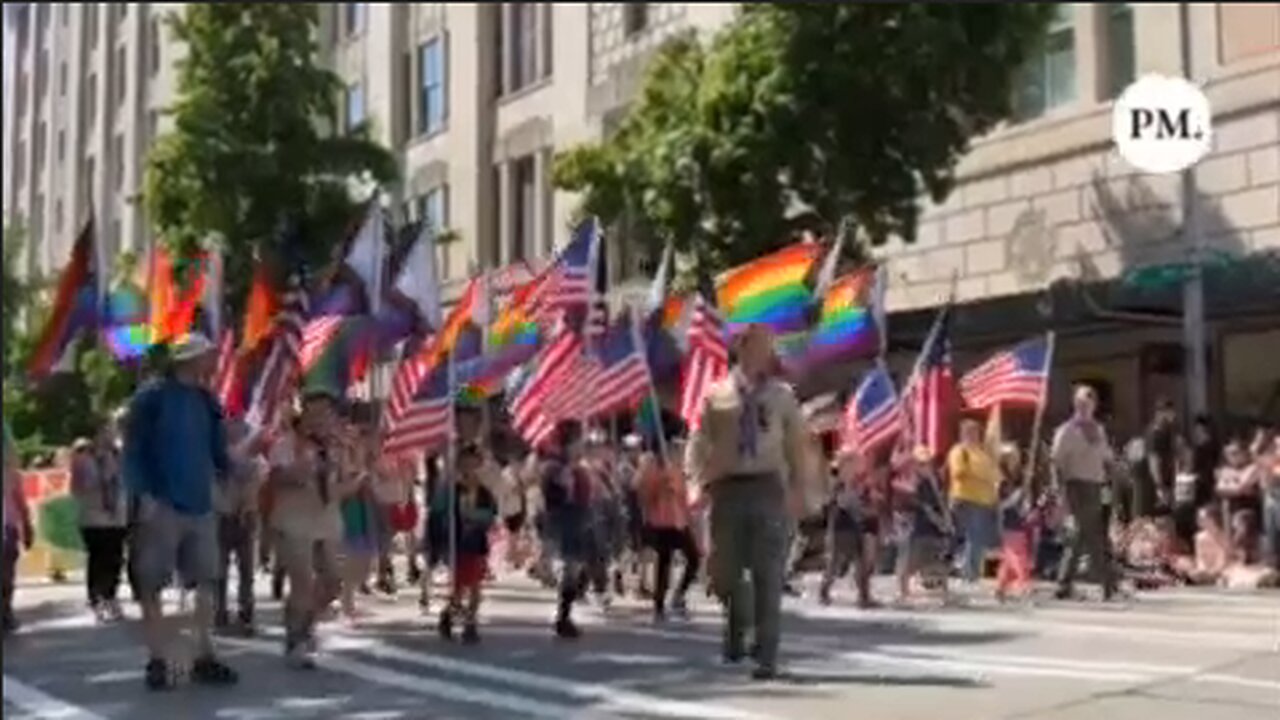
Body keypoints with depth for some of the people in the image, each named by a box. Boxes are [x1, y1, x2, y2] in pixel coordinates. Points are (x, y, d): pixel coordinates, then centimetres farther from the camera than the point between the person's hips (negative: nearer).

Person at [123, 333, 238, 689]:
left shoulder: (207, 402, 12)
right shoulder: (151, 398, -6)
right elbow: (133, 450, -9)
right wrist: (146, 495, -17)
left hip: (201, 506, 6)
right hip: (162, 506, -6)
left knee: (207, 583, 6)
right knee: (152, 585, -1)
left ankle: (204, 657, 14)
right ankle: (159, 661, 6)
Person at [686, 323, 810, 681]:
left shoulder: (782, 397, 6)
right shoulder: (716, 396, 6)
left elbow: (796, 447, 8)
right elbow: (698, 445, 5)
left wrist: (799, 491, 0)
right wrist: (701, 482, -9)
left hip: (768, 487, -1)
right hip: (727, 488, 1)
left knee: (768, 575, -1)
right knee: (724, 570, 7)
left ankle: (766, 657, 4)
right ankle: (735, 629, 36)